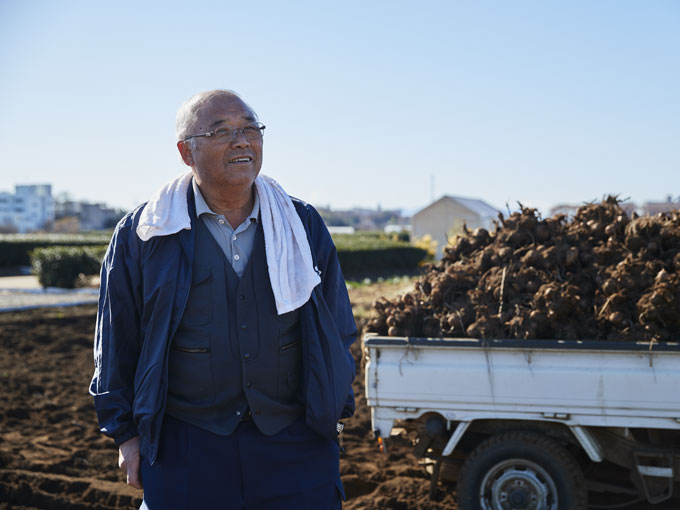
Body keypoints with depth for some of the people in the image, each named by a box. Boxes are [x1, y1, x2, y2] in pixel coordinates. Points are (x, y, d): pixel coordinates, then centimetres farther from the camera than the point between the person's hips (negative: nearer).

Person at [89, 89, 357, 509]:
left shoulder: (304, 227, 5)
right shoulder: (141, 235, 0)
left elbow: (336, 330, 12)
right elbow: (116, 344, 5)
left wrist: (333, 413, 11)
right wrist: (127, 433, 4)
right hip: (185, 451, -1)